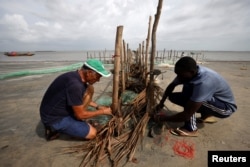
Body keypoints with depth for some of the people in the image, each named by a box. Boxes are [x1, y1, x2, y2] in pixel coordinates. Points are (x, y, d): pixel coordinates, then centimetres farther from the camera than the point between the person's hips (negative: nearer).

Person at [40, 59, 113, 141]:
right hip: (54, 118, -8)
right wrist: (102, 112, -10)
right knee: (92, 133, -5)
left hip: (62, 109, 8)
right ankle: (55, 127, 4)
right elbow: (80, 115, -22)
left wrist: (98, 106, 7)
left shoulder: (77, 76, -4)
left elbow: (83, 98, 16)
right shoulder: (74, 84, -32)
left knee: (89, 89, -1)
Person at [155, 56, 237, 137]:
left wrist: (165, 118, -21)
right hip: (211, 99, 8)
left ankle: (191, 129, -16)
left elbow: (187, 115, -35)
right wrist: (161, 102, -8)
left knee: (188, 90, -32)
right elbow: (171, 86, 2)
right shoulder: (189, 72, -15)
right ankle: (206, 115, 14)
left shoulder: (203, 83, -38)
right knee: (173, 96, -2)